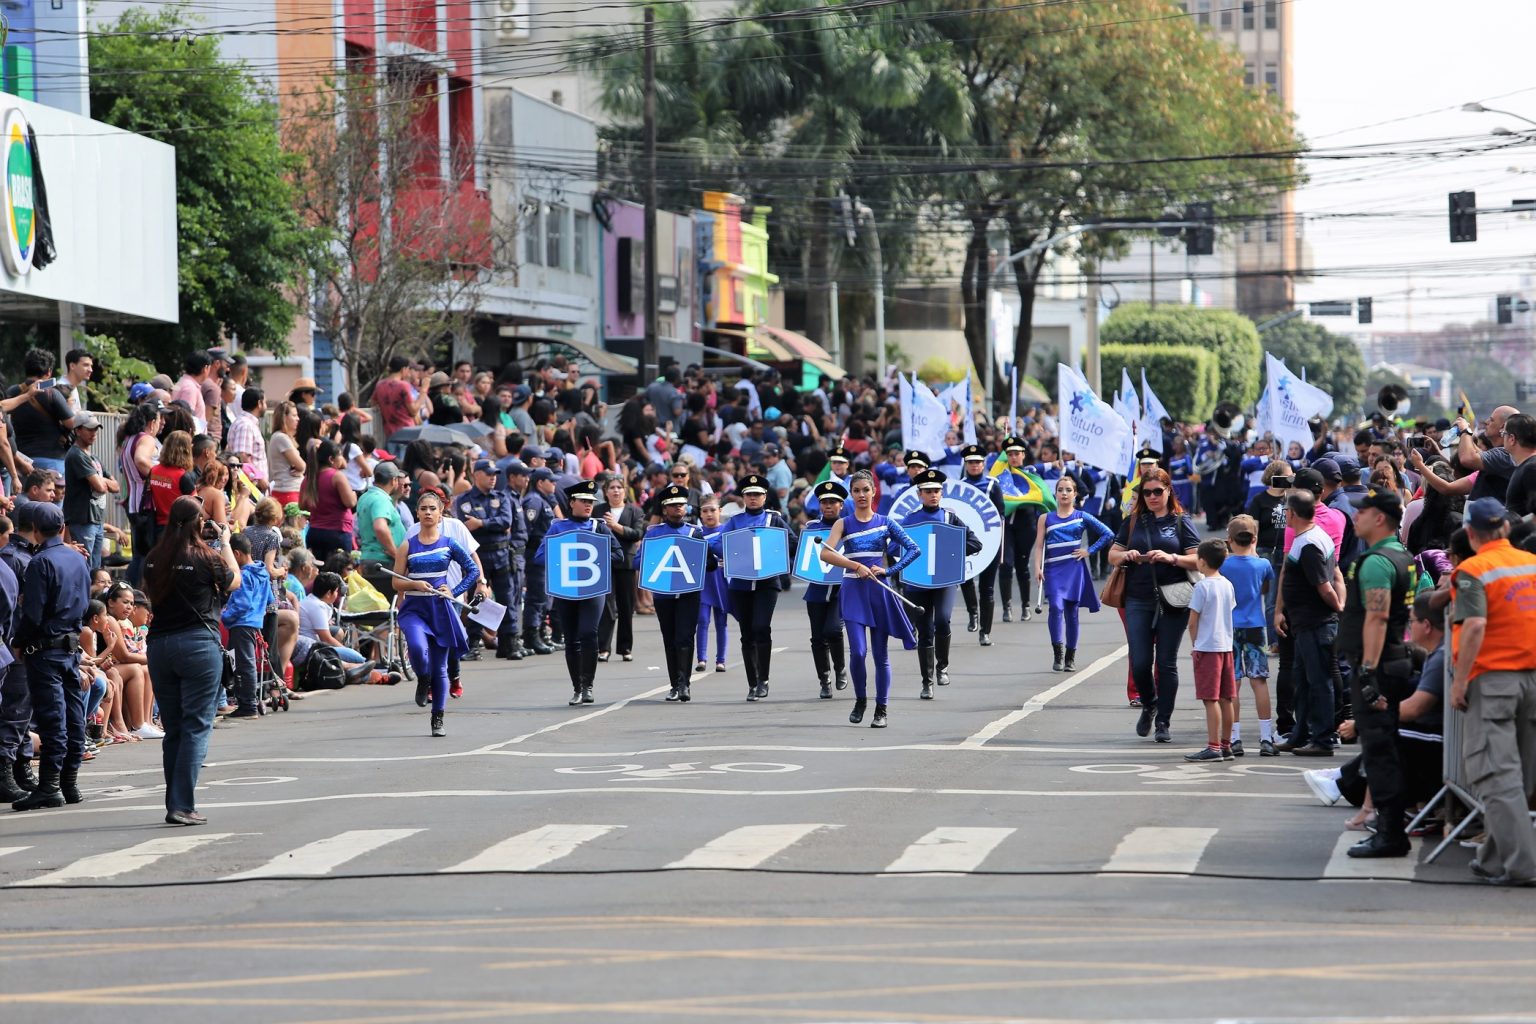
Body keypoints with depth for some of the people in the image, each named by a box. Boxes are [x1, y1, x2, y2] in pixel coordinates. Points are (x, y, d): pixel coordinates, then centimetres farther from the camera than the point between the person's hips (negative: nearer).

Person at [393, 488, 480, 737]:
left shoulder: (449, 544, 2)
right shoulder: (408, 546, 2)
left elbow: (474, 571, 8)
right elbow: (397, 583, 3)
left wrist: (455, 591, -3)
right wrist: (416, 584, -16)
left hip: (440, 609, 1)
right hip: (414, 608, -1)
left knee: (440, 667, 4)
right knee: (417, 647, -29)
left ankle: (438, 719, 14)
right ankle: (423, 681, 4)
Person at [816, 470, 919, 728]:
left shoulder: (885, 523, 5)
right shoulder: (844, 524, 3)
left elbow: (913, 549, 0)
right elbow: (826, 553, -12)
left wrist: (888, 570, -12)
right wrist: (857, 566, -21)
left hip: (879, 591, 1)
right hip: (853, 591, -1)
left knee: (880, 654, 3)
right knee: (857, 651, -12)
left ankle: (881, 710, 11)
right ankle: (860, 700, 10)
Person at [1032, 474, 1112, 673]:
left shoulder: (1082, 517, 5)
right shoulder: (1046, 519, 8)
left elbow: (1108, 534, 6)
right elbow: (1039, 546, 4)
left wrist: (1089, 551, -1)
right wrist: (1037, 568, -10)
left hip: (1074, 569, 0)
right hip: (1053, 569, 0)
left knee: (1071, 611, 4)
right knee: (1056, 607, -19)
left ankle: (1070, 657, 15)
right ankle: (1058, 654, -15)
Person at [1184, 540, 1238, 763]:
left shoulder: (1202, 587, -12)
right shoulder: (1228, 585, 9)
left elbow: (1193, 621, -12)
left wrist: (1194, 645, 2)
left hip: (1207, 647, -7)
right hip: (1226, 646, 7)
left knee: (1210, 699, -7)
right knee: (1225, 699, 10)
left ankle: (1213, 747, -9)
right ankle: (1226, 745, 14)